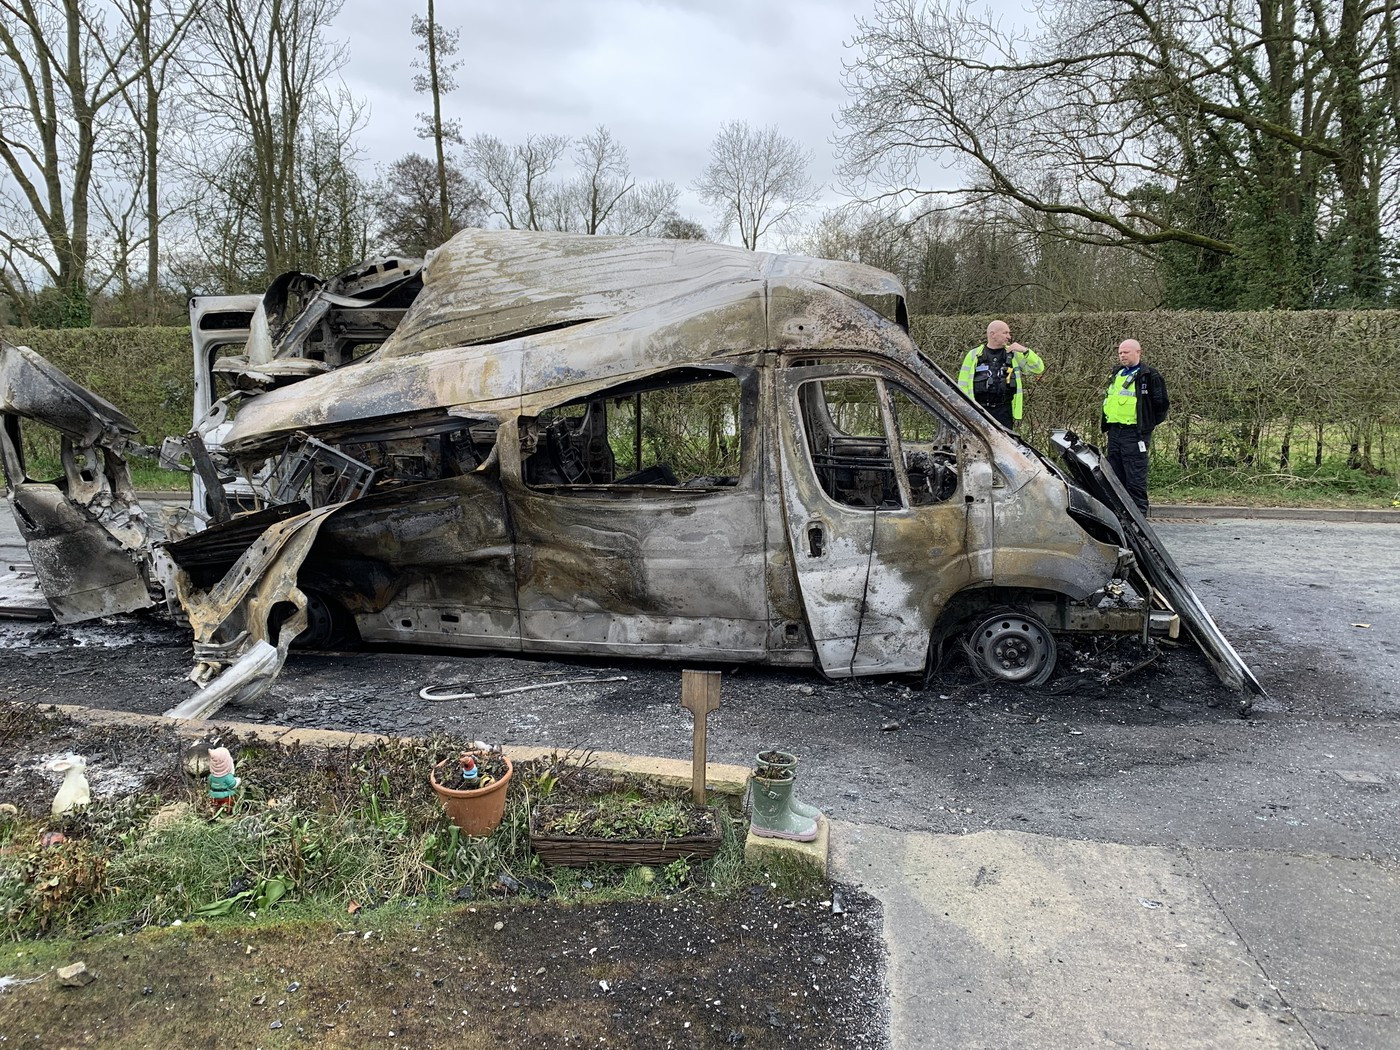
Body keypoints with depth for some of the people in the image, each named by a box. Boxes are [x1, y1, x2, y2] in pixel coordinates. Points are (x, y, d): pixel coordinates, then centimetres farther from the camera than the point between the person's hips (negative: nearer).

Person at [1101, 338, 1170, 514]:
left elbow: (1161, 404, -4)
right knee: (1115, 477, 12)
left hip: (1134, 434, -8)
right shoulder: (1116, 375, 18)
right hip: (1114, 432, 8)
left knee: (1135, 479, -7)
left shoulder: (1149, 375, -5)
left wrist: (1146, 425, -1)